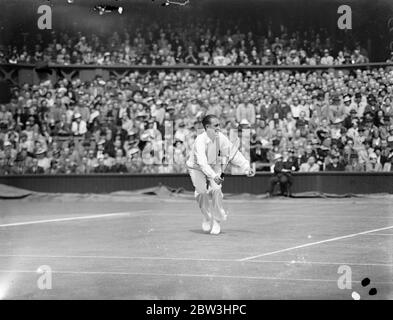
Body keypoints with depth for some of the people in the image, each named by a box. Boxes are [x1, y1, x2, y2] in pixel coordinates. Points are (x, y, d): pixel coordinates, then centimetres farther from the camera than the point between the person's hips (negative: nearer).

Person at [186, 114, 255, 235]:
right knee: (201, 191, -21)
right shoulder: (200, 140, -32)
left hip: (214, 166, 3)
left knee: (216, 190, -19)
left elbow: (234, 153, -7)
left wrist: (246, 167, -14)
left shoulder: (221, 138, -17)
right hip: (197, 168, -3)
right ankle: (207, 217, 6)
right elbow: (202, 162, -45)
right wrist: (213, 176, -59)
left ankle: (217, 221, -2)